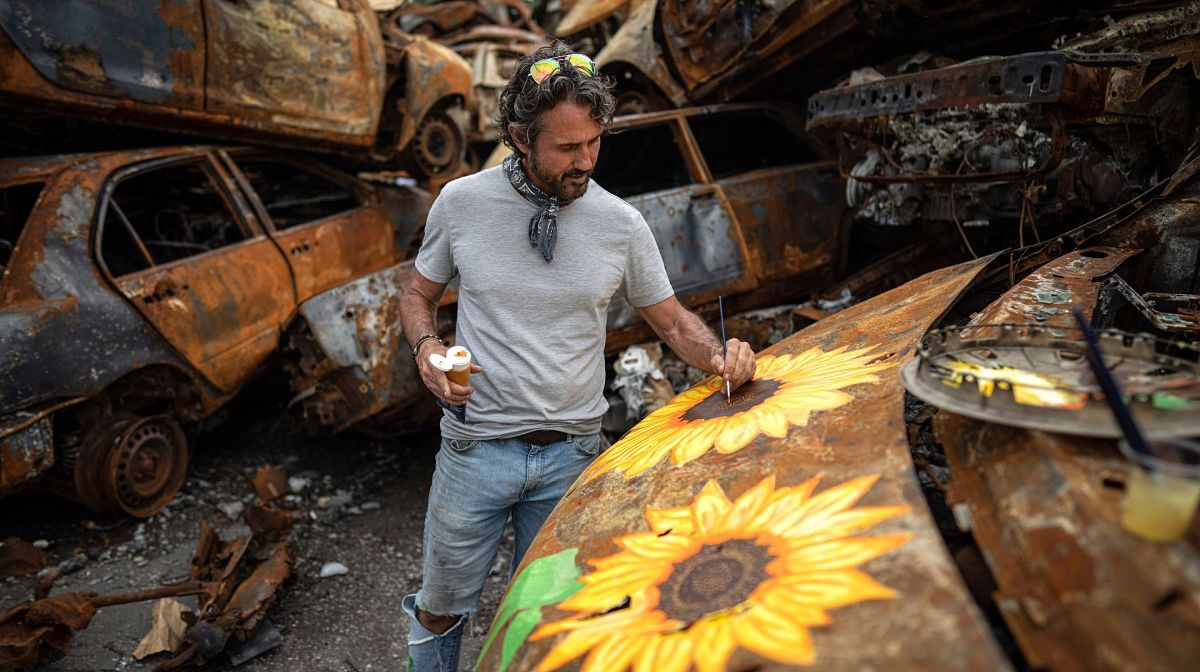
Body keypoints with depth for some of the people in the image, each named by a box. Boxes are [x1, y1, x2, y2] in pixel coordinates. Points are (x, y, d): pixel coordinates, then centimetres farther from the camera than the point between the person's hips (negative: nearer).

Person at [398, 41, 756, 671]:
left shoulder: (621, 224, -6)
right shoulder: (460, 202, -7)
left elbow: (672, 320, 4)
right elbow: (418, 295, 7)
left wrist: (718, 354, -17)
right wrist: (427, 349, -13)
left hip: (571, 455, 1)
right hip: (477, 447, 0)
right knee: (440, 611, 15)